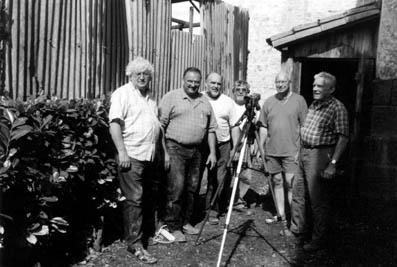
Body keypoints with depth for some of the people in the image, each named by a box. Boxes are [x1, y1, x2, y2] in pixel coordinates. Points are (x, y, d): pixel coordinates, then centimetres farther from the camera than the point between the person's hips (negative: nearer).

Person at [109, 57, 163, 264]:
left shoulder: (150, 97, 18)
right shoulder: (122, 94, -5)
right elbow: (114, 123, -14)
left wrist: (160, 152, 19)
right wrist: (122, 151, -21)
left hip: (150, 156, 8)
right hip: (132, 156, -8)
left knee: (147, 196, 15)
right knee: (134, 199, -5)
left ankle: (138, 231, 31)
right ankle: (135, 244, 3)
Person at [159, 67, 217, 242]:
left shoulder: (205, 102, 13)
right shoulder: (171, 98, -3)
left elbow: (211, 129, 15)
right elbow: (161, 125, -7)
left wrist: (212, 152, 9)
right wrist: (163, 151, -13)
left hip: (196, 151, 5)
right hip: (175, 148, -5)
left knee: (192, 188, 11)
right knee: (176, 188, -7)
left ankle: (186, 222, 25)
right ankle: (173, 227, 4)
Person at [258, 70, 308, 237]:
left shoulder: (299, 100, 2)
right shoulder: (268, 102, 11)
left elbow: (304, 126, 0)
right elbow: (263, 128, 13)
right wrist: (260, 148, 8)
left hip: (291, 151, -4)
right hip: (272, 151, 4)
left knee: (291, 184, -7)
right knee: (277, 183, 8)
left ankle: (295, 219, 6)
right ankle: (282, 219, 19)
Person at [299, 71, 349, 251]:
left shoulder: (337, 108, -10)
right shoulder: (313, 105, 14)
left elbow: (343, 137, -16)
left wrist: (333, 163, -21)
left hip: (320, 155, -7)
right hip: (303, 152, 7)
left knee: (319, 200, 0)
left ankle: (318, 239, 11)